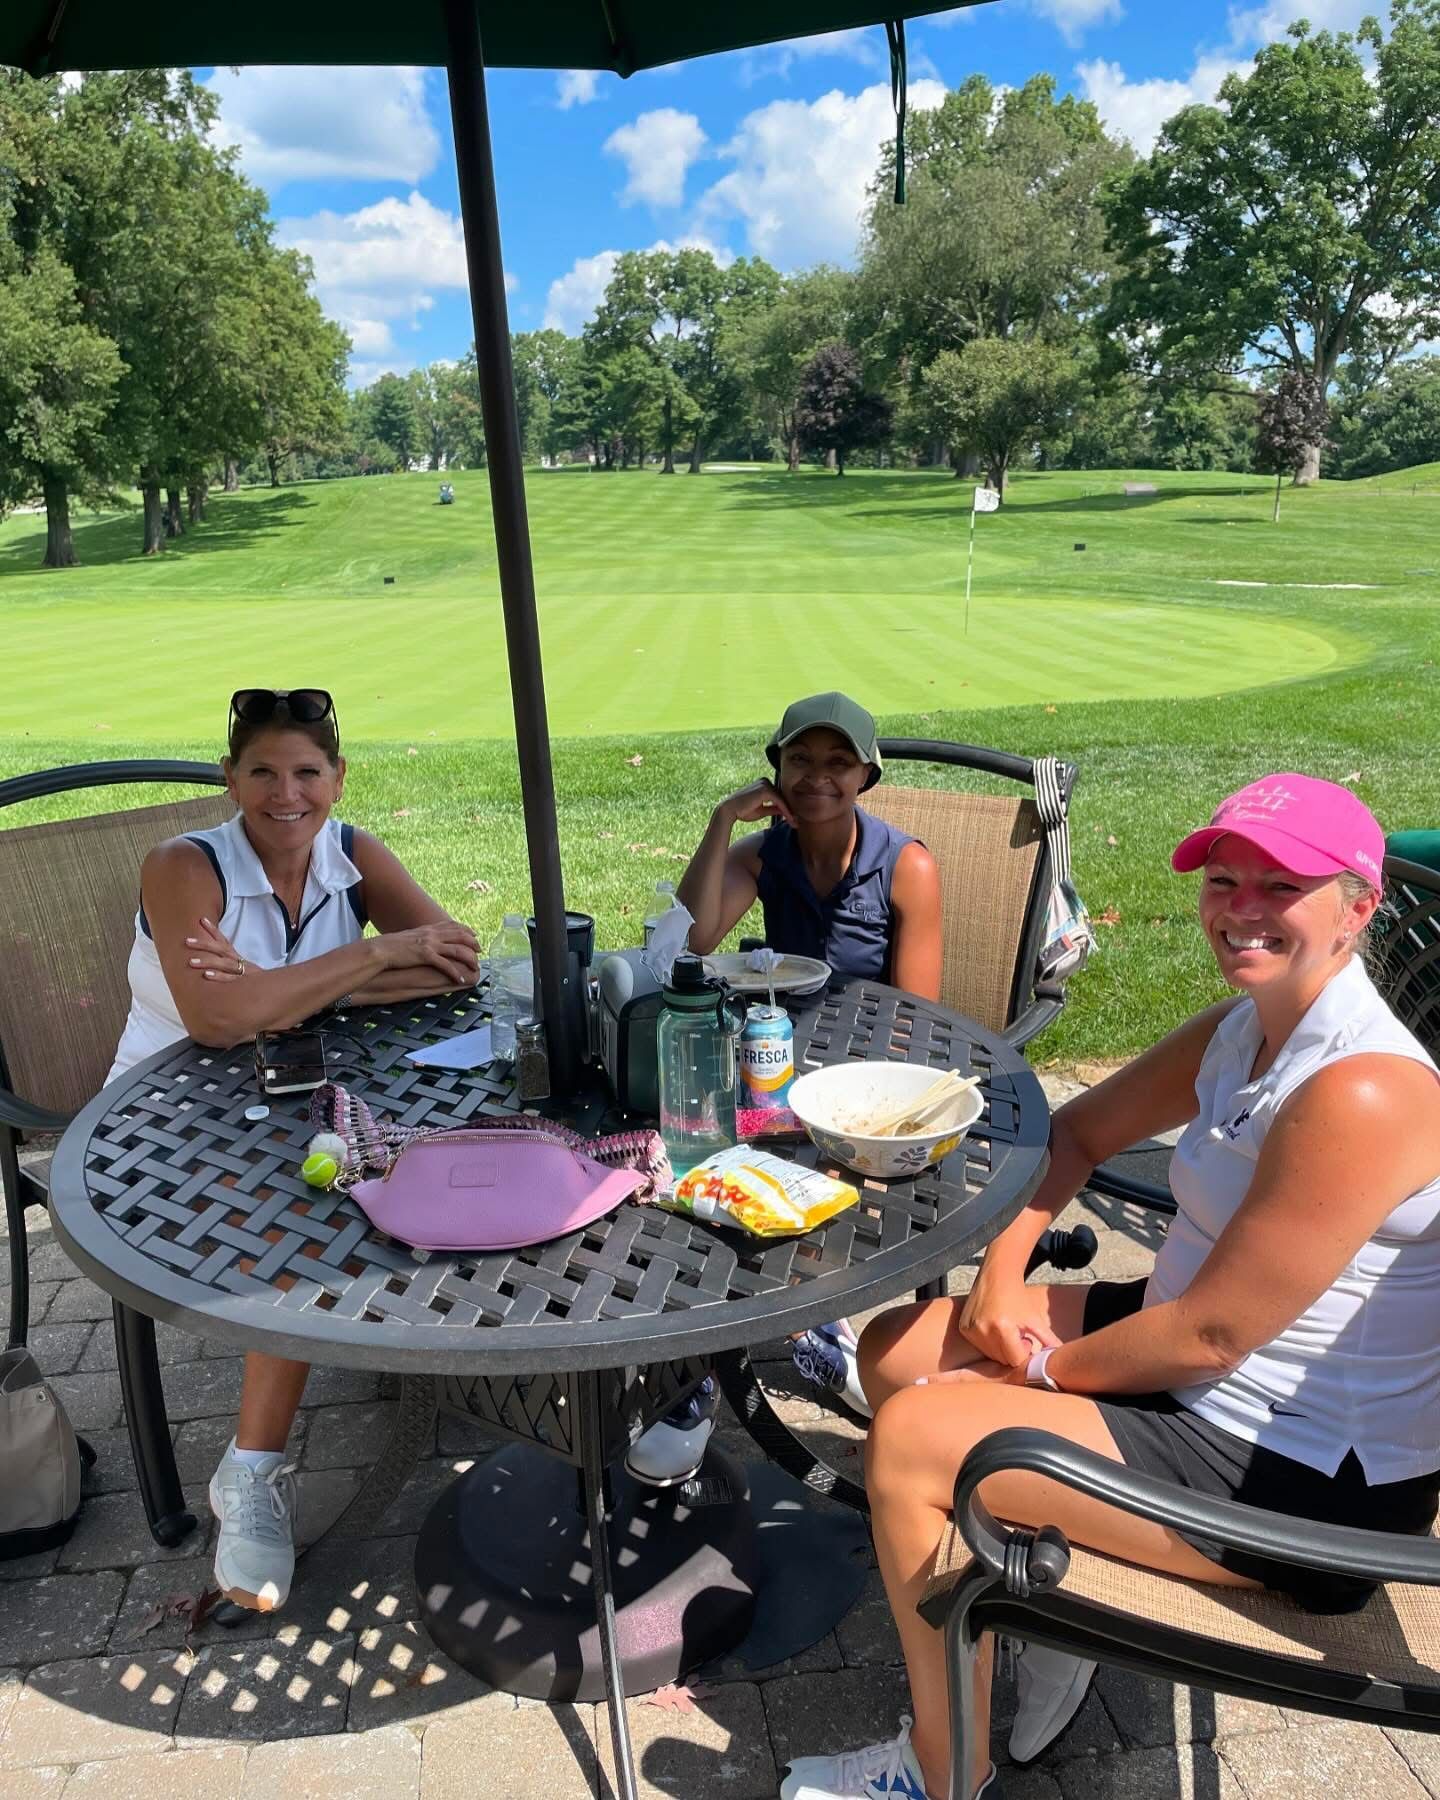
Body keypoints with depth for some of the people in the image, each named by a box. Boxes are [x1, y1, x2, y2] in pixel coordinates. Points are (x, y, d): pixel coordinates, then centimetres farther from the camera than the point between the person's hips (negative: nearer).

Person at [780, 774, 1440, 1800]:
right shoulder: (1240, 1032, 0)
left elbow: (1209, 1333, -26)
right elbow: (1080, 1132, 10)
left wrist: (1040, 1371, -11)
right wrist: (1001, 1276, -4)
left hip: (1304, 1482, -9)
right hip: (1202, 1366, 9)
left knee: (911, 1436, -15)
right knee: (898, 1349, 7)